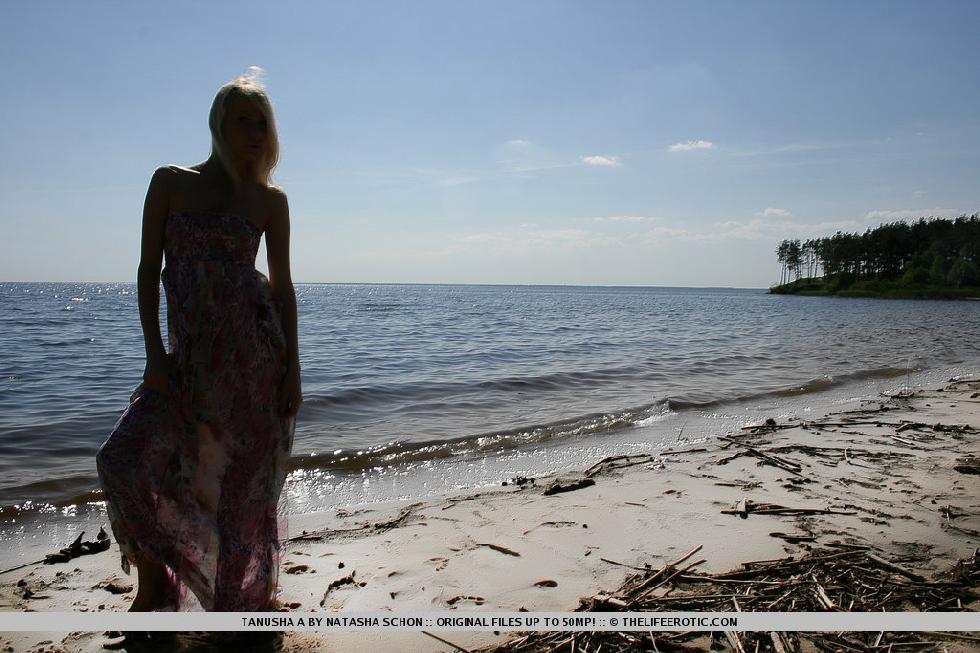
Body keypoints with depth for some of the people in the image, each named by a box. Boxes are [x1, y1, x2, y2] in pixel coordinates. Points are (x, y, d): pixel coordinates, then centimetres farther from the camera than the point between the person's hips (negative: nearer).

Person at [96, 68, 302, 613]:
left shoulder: (270, 199, 6)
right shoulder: (170, 182, 7)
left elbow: (282, 284, 5)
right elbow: (148, 269, 5)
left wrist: (293, 367, -1)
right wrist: (154, 353, -5)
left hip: (255, 348, -1)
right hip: (189, 356, 1)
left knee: (249, 476, 4)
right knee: (127, 459, -10)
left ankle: (248, 593, 24)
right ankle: (153, 584, 14)